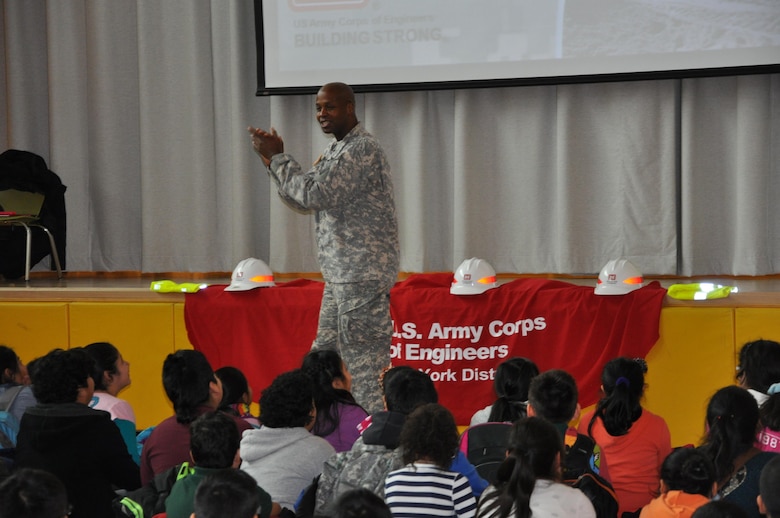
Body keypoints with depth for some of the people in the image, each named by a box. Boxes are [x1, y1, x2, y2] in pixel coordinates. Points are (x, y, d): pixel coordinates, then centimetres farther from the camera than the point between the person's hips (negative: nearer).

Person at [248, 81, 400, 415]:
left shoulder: (363, 149, -15)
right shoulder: (337, 150, 17)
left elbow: (314, 195, -21)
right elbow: (302, 200, 17)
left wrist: (278, 158, -10)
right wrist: (272, 160, 5)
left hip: (363, 273, -10)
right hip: (341, 274, 10)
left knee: (363, 363, -8)